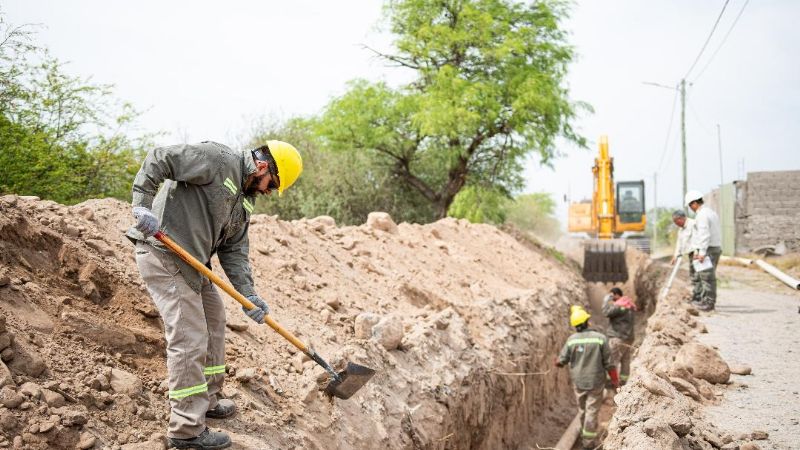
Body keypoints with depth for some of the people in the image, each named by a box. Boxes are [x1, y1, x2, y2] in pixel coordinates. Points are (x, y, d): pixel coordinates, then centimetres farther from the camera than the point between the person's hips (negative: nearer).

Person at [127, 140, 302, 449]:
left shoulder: (244, 202, 15)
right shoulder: (219, 160, -12)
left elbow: (234, 251, 11)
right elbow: (158, 160, -17)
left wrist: (248, 295, 0)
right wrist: (143, 205, -26)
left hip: (192, 263, 10)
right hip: (163, 256, -10)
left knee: (214, 324, 20)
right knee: (190, 339, -10)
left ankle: (206, 401, 36)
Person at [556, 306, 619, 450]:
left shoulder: (572, 339, -8)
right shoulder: (600, 338, -15)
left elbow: (561, 361, -3)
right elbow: (609, 363, -11)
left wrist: (556, 361, 21)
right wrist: (615, 381, 1)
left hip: (578, 382, 3)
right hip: (595, 382, -3)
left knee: (582, 409, 20)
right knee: (592, 411, 6)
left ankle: (585, 433, 38)